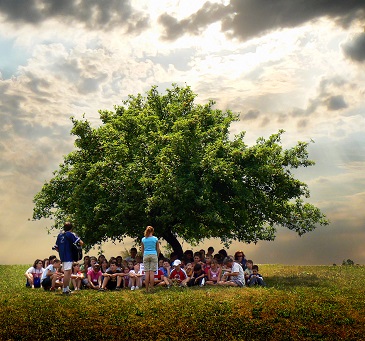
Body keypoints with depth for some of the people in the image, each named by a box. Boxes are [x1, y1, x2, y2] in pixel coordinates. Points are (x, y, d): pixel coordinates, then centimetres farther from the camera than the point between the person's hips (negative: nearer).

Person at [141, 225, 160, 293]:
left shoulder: (143, 239, 5)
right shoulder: (155, 239, 0)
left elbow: (142, 250, 10)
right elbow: (158, 249, 4)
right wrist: (157, 256, 16)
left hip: (146, 255, 2)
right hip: (153, 255, -2)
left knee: (146, 272, 2)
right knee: (152, 272, -2)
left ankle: (147, 289, 2)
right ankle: (151, 288, -3)